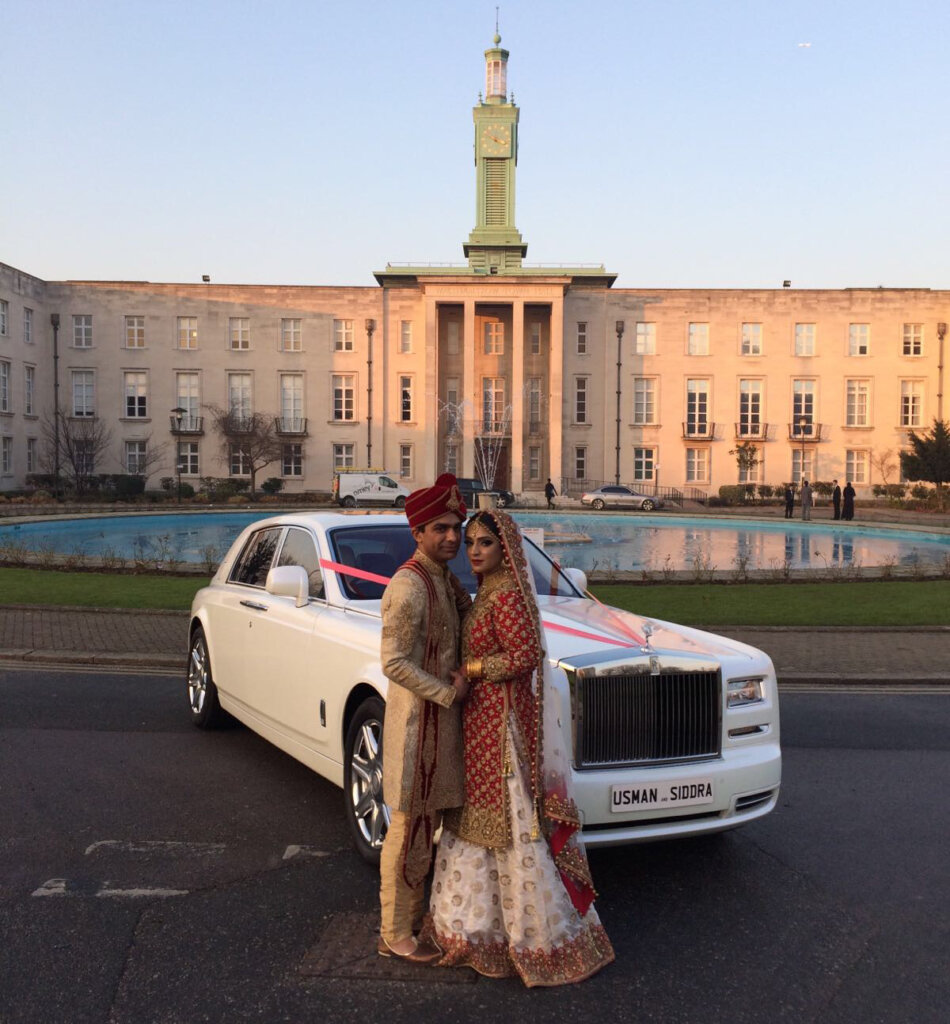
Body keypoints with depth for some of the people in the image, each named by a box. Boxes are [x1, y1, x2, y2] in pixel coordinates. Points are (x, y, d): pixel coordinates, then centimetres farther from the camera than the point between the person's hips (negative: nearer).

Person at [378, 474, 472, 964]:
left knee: (427, 822, 18)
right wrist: (448, 693, -17)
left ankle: (413, 914, 33)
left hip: (444, 716, 9)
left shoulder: (446, 580, 10)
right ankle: (395, 935, 15)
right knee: (411, 825, 1)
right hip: (419, 716, -9)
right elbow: (394, 663, -22)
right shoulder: (408, 587, -19)